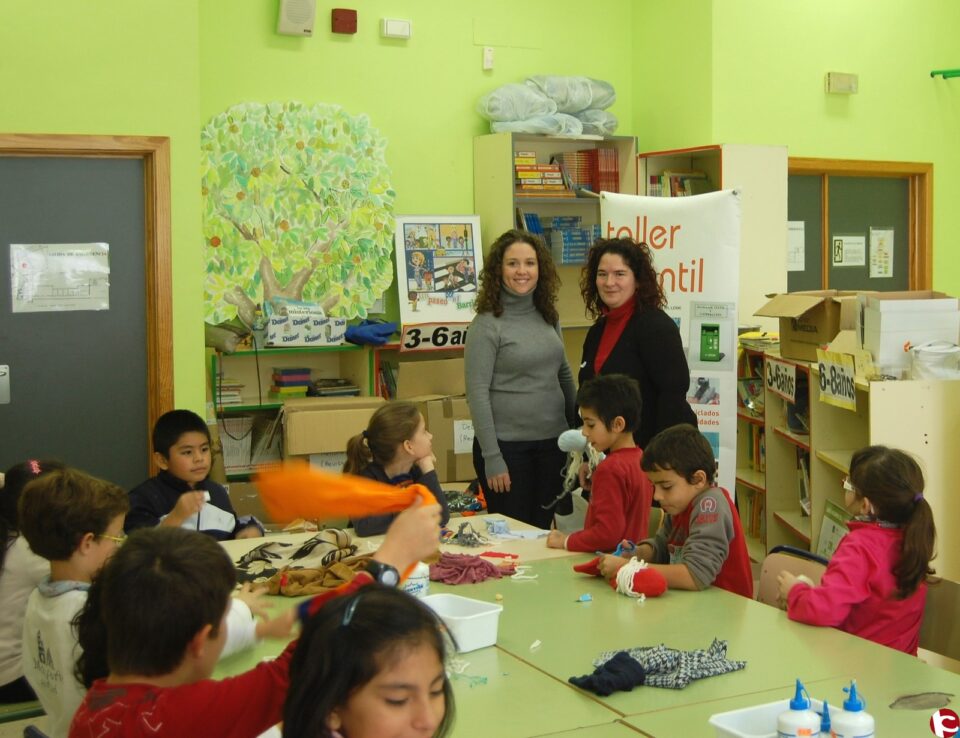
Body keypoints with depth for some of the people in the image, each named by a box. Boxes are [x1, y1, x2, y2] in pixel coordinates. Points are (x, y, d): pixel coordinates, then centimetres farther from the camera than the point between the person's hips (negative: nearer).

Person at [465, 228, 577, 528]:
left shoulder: (548, 316, 8)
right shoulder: (487, 324, -10)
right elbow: (477, 393, -12)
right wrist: (491, 457, -15)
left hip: (553, 442, 5)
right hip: (508, 446, -5)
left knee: (543, 530, 13)